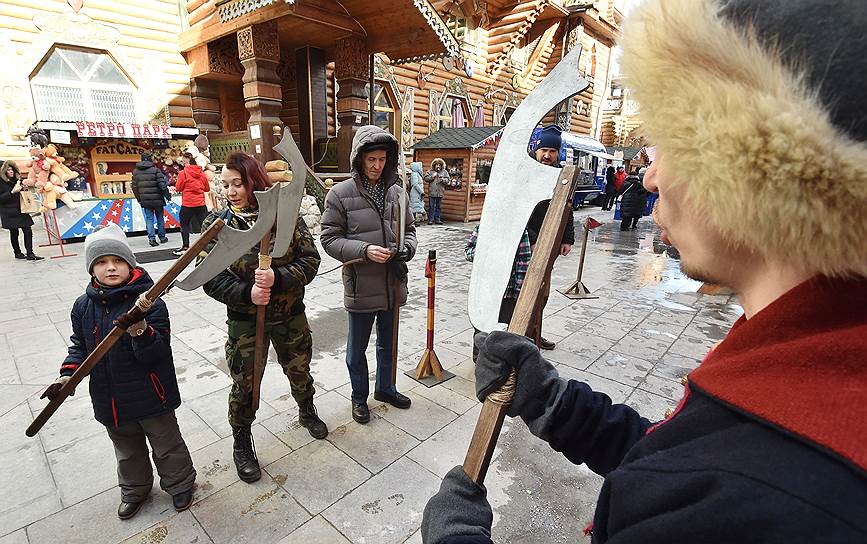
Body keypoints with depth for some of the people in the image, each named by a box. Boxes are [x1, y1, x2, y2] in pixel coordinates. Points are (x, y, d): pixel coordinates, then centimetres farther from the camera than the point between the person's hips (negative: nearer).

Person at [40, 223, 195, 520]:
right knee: (127, 451, 26)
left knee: (167, 445, 15)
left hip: (150, 396, -5)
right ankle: (135, 489, 50)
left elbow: (157, 355, -22)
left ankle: (180, 484, 39)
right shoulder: (83, 306, -2)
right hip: (109, 398, 5)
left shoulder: (150, 303, -20)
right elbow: (80, 345, 11)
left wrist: (140, 333, -41)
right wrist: (68, 373, -5)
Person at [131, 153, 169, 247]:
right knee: (160, 218, 11)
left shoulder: (135, 171, 5)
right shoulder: (155, 170, -9)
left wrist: (139, 199, 19)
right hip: (157, 199, -3)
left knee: (149, 219, 6)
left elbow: (134, 187, 8)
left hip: (145, 200, 3)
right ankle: (162, 237, 17)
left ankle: (151, 238, -5)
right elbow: (162, 185, -14)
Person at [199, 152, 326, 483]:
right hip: (244, 320, -1)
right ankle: (242, 444, 36)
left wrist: (277, 278, -29)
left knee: (299, 370, 20)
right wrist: (247, 293, -25)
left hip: (290, 315, 1)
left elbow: (310, 261, -13)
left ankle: (307, 412, 51)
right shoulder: (216, 224, -8)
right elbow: (211, 279, -9)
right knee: (244, 384, 10)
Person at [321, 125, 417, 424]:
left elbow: (409, 229, 12)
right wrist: (364, 250, -23)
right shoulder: (340, 194, -10)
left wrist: (406, 248, -10)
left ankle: (384, 387, 46)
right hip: (361, 287, -4)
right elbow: (329, 239, -9)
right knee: (357, 349, 15)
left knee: (387, 344, 23)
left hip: (393, 285, 4)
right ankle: (359, 397, 38)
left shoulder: (397, 192, 2)